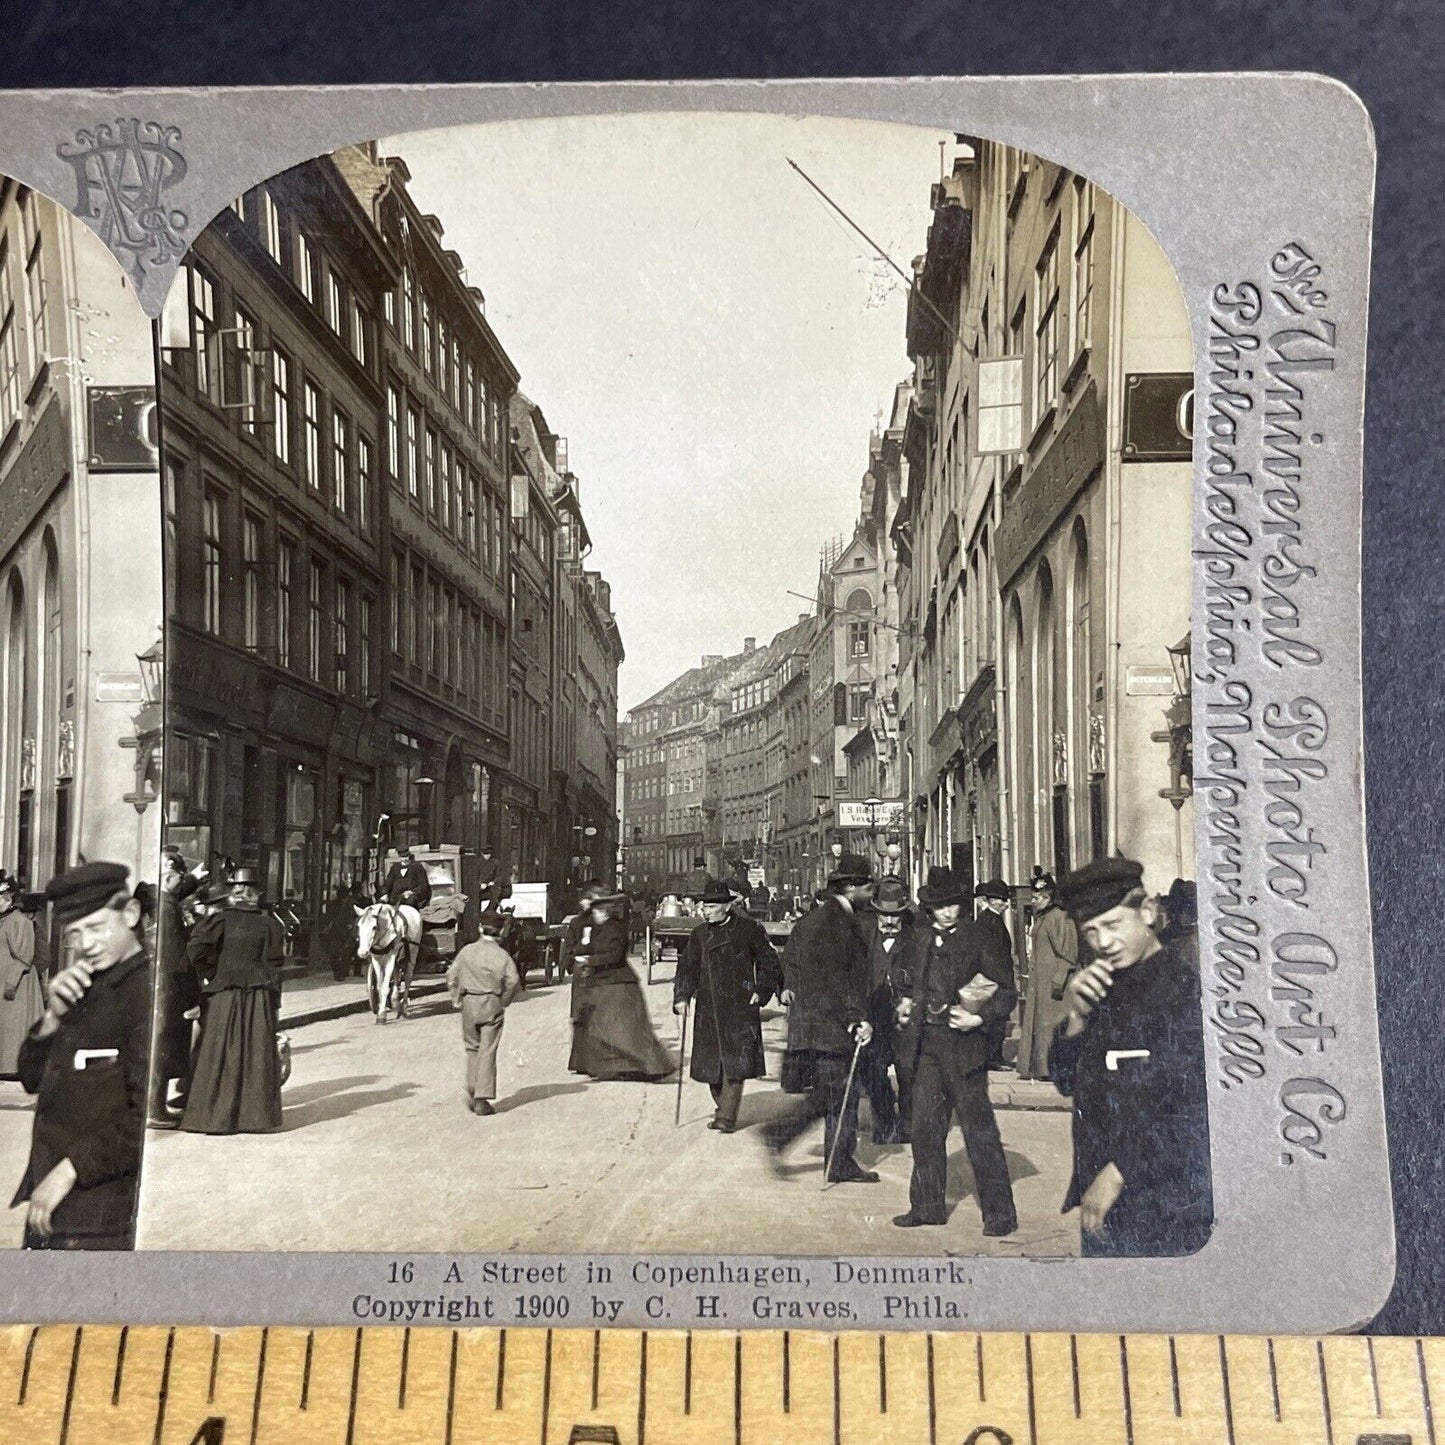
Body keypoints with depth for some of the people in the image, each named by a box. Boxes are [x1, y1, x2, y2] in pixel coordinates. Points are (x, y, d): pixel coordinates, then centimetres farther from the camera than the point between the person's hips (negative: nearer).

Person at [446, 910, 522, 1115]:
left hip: (469, 1004, 2)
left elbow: (452, 974, -3)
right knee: (487, 1052, 1)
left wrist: (456, 999, 8)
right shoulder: (502, 955, -4)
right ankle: (482, 1099, -2)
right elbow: (513, 980, -12)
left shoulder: (467, 951, -1)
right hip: (492, 1006, -2)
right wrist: (504, 1002, 3)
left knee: (472, 1048, 17)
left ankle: (472, 1095, 18)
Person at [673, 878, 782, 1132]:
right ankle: (722, 1106, 26)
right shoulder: (699, 935, 9)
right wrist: (682, 997, -3)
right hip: (708, 1008, 4)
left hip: (740, 1006, -4)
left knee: (735, 1063, -8)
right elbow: (687, 967, 10)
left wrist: (761, 991, -3)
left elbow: (768, 962, 6)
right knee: (710, 1063, 7)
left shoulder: (749, 929, -1)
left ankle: (726, 1117, -5)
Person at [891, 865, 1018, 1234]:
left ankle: (999, 1213, 6)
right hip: (925, 1044, 6)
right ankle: (927, 1206, 24)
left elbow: (1007, 993, -5)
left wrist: (979, 1018, -18)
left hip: (963, 1043, -6)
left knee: (979, 1131, -3)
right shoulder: (919, 939, 11)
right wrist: (907, 1004, 7)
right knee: (924, 1127, 11)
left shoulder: (980, 940, -6)